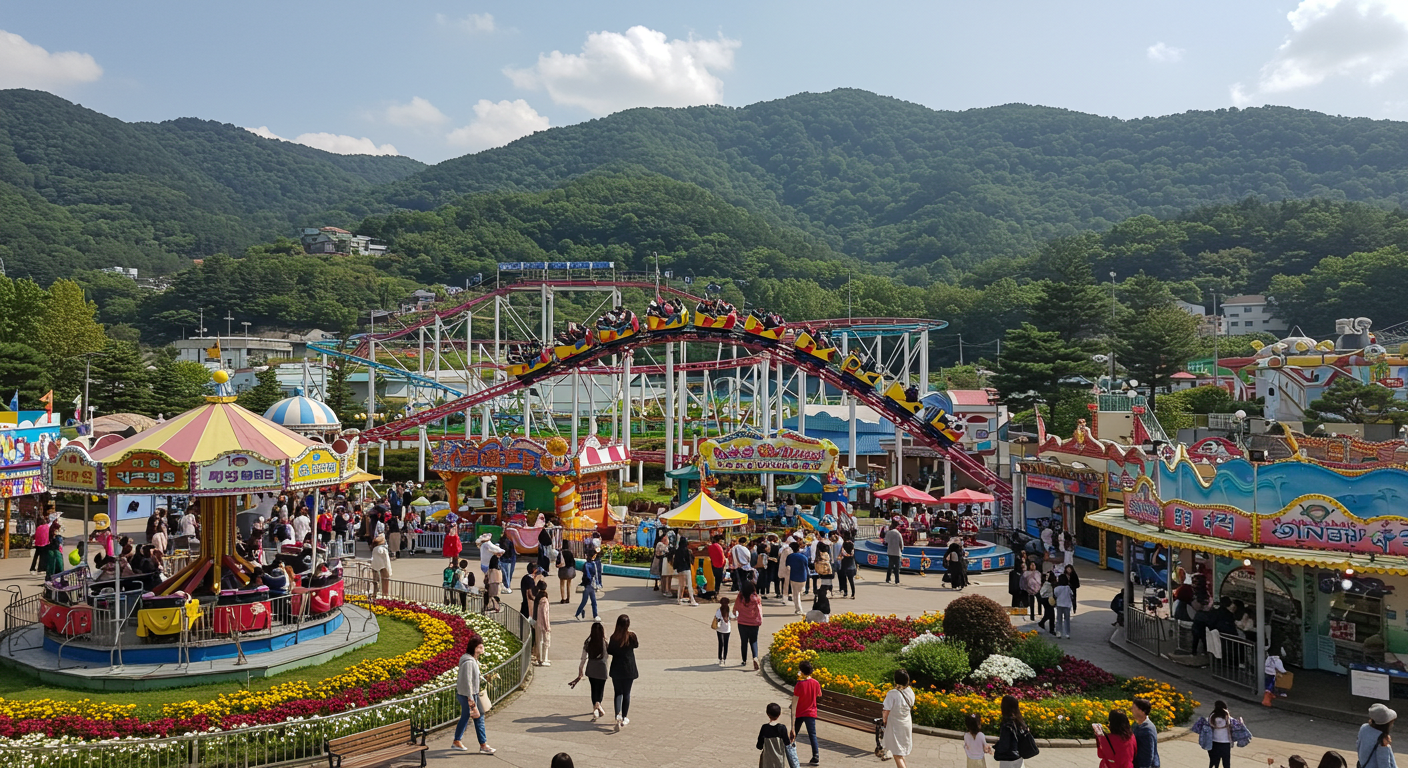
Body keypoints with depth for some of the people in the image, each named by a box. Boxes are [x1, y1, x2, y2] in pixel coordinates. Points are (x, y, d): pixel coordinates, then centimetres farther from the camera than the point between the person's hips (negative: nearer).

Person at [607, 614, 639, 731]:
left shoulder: (614, 637, -8)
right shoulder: (631, 636, -12)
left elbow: (610, 651, 0)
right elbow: (636, 645, 7)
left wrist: (607, 646, 19)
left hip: (616, 669, 1)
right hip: (629, 669, -1)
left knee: (618, 692, 10)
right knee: (626, 693, 11)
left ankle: (617, 715, -9)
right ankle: (624, 718, 15)